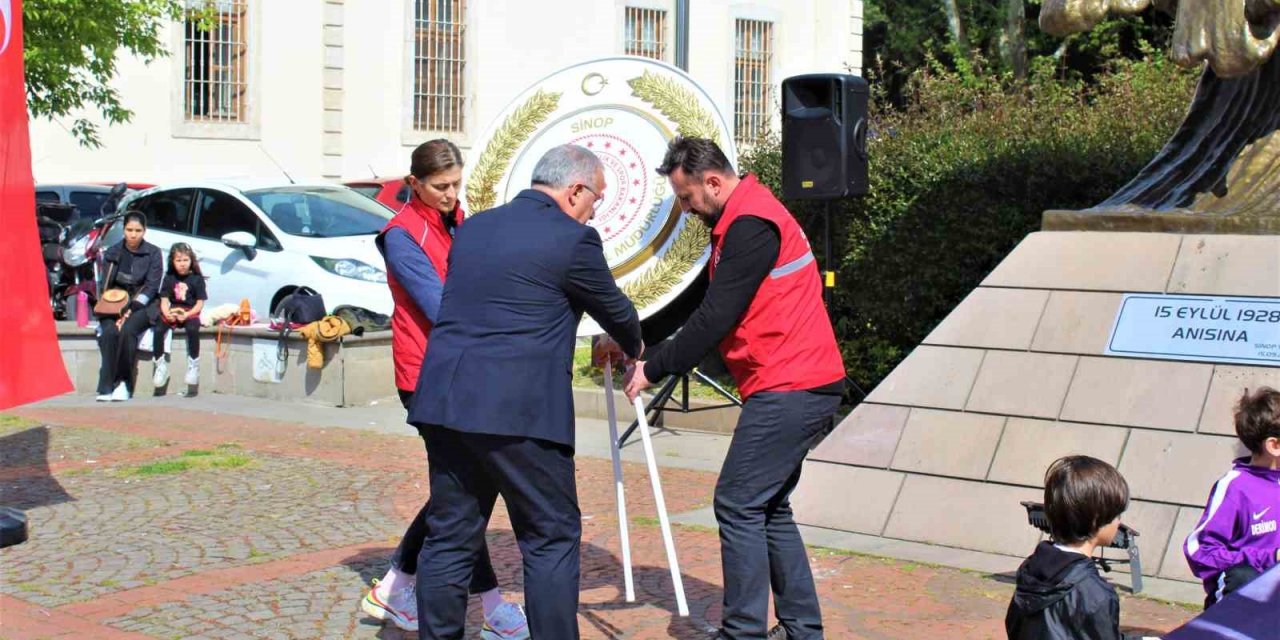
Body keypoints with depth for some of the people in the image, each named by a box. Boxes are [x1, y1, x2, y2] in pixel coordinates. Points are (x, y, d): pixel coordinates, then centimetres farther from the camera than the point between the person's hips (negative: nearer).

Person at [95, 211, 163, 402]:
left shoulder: (153, 253, 1)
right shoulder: (112, 252, 11)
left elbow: (151, 287, -5)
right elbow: (105, 285, 11)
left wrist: (131, 310, -17)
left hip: (142, 306, -3)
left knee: (127, 331, -32)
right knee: (109, 332, -28)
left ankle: (124, 384, -23)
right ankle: (106, 387, -29)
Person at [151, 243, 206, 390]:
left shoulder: (196, 278, 4)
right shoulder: (169, 278, 12)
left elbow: (200, 303, 0)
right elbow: (164, 300, 8)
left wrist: (186, 315, -16)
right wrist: (167, 314, -14)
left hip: (190, 313, -3)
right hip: (172, 313, 3)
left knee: (192, 329, -35)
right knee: (158, 330, -25)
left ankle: (193, 366, -23)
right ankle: (160, 366, -12)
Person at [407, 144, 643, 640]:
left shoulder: (472, 228, 16)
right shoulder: (573, 239, -4)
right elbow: (613, 308, 9)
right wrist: (635, 348, 31)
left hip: (444, 403, 7)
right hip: (517, 412, -6)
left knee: (449, 537, 13)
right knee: (552, 539, 5)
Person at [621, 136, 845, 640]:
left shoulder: (752, 226, -15)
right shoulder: (746, 218, 18)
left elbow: (715, 318, -18)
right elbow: (717, 315, 19)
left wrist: (653, 370, -10)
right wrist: (655, 357, 13)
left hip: (787, 388, -10)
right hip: (800, 387, 10)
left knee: (739, 504, -7)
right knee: (768, 507, 14)